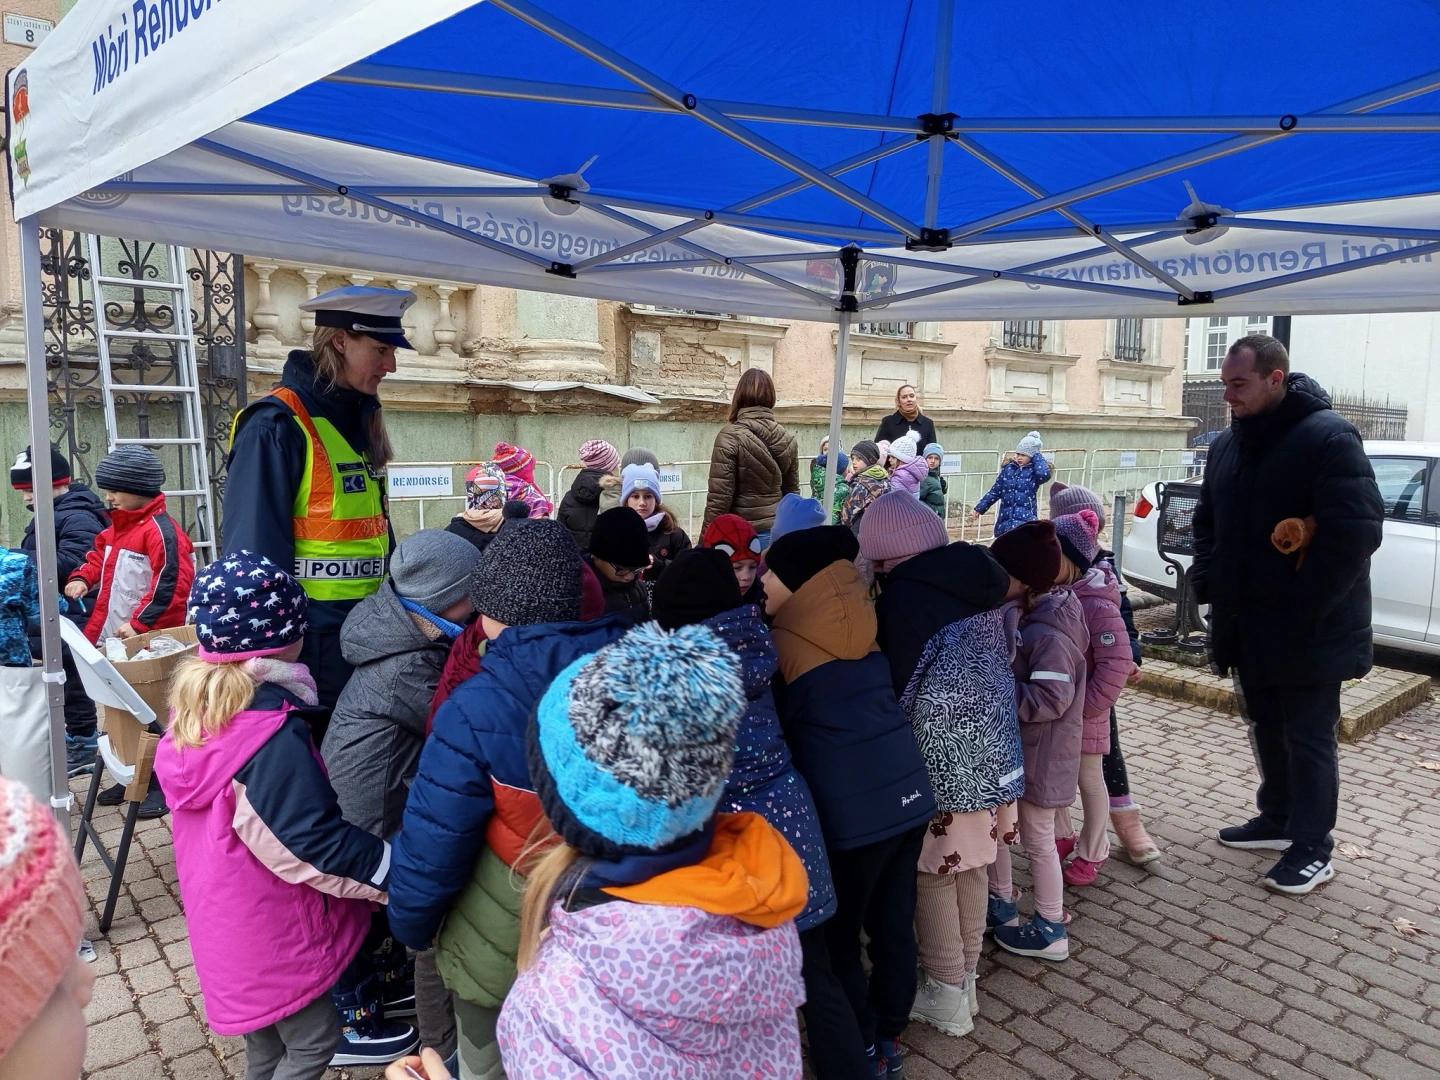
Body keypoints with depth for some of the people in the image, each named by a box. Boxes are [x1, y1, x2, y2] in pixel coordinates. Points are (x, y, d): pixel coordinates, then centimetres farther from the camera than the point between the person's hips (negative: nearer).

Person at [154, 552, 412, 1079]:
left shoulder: (195, 704, -4)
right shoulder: (273, 736, -31)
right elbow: (316, 842, -29)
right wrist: (402, 878, -22)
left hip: (225, 910, 8)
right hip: (269, 924, -8)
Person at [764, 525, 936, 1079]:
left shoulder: (783, 643, -11)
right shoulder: (864, 625, 6)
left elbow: (773, 721, 0)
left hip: (851, 810, -7)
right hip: (909, 793, 7)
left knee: (837, 939, 13)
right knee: (894, 926, 19)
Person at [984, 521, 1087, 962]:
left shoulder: (1049, 634, -28)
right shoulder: (1033, 616, 2)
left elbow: (1050, 699, -31)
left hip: (1042, 754, -9)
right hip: (1017, 747, 9)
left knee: (1037, 839, 7)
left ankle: (1050, 930, 25)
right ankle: (1000, 903, 38)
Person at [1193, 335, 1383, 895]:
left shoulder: (1329, 437, -15)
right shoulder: (1227, 445, 8)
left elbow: (1356, 531, -21)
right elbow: (1207, 521, 18)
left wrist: (1304, 608, -21)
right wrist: (1208, 582, 4)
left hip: (1308, 632, -7)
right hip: (1247, 626, 7)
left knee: (1309, 738, 5)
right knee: (1266, 729, 19)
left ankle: (1312, 848, 19)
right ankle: (1278, 819, 36)